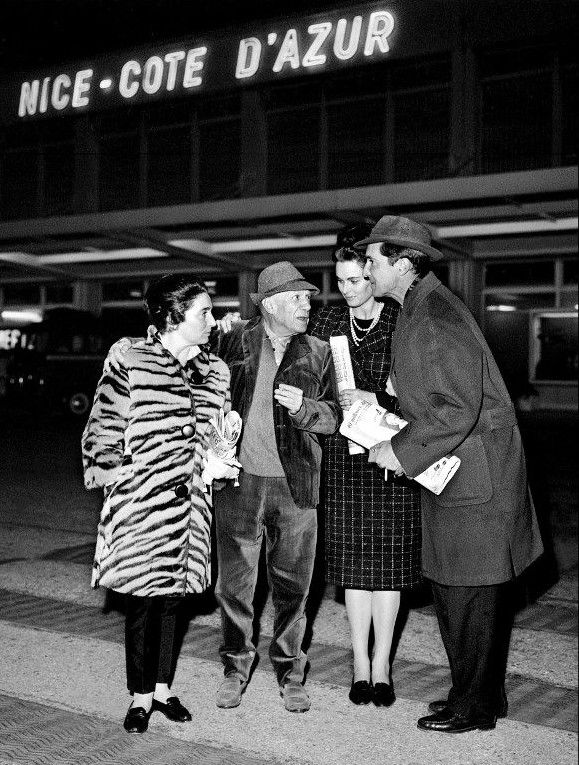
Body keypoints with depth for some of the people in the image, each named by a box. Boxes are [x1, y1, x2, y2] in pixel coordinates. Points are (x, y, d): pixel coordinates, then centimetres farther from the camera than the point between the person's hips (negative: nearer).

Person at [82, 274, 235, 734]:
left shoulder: (215, 371, 9)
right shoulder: (129, 362, -7)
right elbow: (103, 432, -2)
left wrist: (224, 464, 6)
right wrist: (113, 475, -6)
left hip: (190, 503, 4)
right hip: (141, 504, -4)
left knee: (172, 598, 13)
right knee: (142, 601, 5)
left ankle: (162, 688, 28)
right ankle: (141, 697, 19)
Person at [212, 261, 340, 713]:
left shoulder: (317, 353, 4)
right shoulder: (235, 342, 2)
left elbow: (333, 416, 4)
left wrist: (304, 408, -15)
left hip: (295, 484, 1)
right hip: (239, 478, 0)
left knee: (293, 585, 7)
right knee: (234, 582, 6)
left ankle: (290, 673, 23)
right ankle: (236, 667, 24)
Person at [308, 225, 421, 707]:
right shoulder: (326, 322, 6)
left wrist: (375, 400, -19)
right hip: (344, 454, 3)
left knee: (387, 560, 4)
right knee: (354, 558, 7)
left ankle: (381, 666, 16)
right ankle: (360, 663, 18)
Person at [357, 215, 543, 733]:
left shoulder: (436, 316, -19)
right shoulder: (419, 309, 13)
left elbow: (459, 406, -25)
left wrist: (402, 451, -18)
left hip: (473, 473, -10)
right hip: (450, 470, 10)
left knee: (468, 593, 1)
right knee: (451, 588, 17)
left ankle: (476, 707, 15)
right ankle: (483, 693, 30)